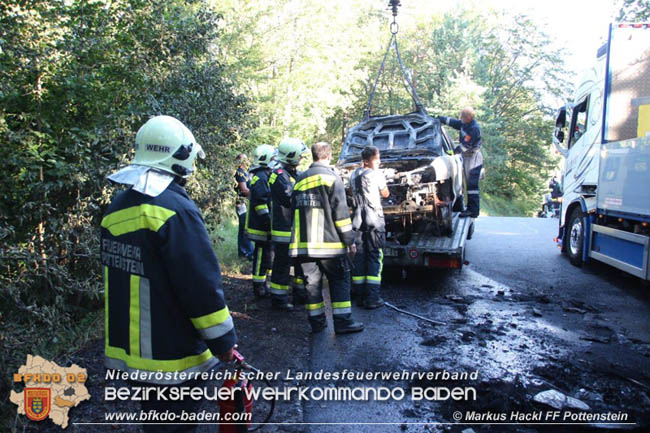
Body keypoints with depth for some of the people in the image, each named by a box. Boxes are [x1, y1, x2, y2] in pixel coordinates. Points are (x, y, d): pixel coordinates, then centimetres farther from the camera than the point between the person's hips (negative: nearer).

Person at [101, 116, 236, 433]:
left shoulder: (118, 207, 6)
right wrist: (222, 340, -12)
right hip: (171, 359, -8)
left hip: (126, 349, 8)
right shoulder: (175, 208, -22)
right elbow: (202, 284, -23)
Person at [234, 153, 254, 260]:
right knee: (246, 229, -9)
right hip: (242, 203, -10)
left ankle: (242, 251, 22)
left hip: (244, 204, 10)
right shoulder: (240, 173, -13)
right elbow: (244, 190, -19)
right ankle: (250, 253, -8)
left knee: (242, 229, 15)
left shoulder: (244, 172, 17)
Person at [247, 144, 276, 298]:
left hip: (265, 227, 10)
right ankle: (259, 289, 5)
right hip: (262, 227, -10)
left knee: (266, 256, 17)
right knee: (262, 256, -4)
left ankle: (262, 285, 28)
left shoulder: (265, 176, 17)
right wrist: (269, 222, -23)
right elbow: (260, 203, -23)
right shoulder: (260, 177, -16)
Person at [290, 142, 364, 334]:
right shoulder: (332, 177, -5)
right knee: (339, 281, 5)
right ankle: (342, 322, 4)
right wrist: (349, 240, -5)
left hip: (303, 243, 5)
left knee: (312, 282, 10)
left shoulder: (300, 180, 14)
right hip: (328, 242, -5)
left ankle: (317, 322, 16)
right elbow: (340, 212, -11)